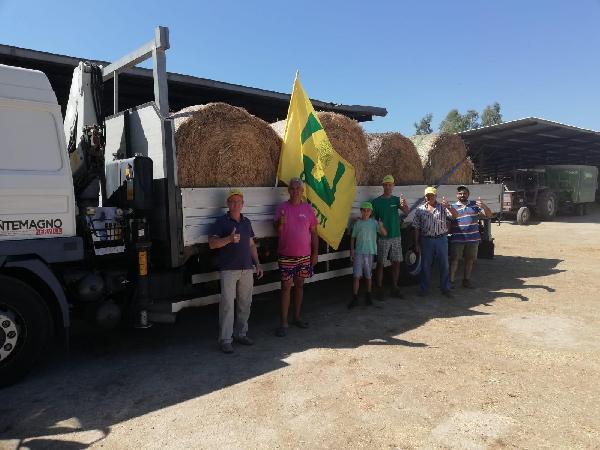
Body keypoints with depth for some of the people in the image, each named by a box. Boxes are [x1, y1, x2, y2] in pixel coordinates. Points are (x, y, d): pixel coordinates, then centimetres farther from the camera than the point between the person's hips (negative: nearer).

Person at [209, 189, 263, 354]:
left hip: (247, 269, 6)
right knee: (227, 304, -6)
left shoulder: (246, 222, 15)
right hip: (229, 270, -5)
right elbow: (212, 243, -10)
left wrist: (257, 264, 14)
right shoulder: (221, 221, -1)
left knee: (245, 303, 10)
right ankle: (225, 340, 0)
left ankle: (240, 333, 22)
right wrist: (229, 239, -25)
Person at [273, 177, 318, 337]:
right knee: (286, 287, 0)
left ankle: (297, 317, 26)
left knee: (299, 285, 13)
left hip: (304, 255, 2)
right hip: (286, 255, -2)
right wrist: (280, 223, -26)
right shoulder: (282, 207, -2)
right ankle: (284, 323, 5)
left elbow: (313, 233, 5)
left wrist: (315, 253, 3)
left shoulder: (308, 208, 3)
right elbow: (277, 230, -4)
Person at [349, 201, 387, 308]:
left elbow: (384, 234, -7)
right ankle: (355, 298, 0)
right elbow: (353, 238, 6)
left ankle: (368, 296, 27)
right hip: (358, 252, 0)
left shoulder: (374, 223, 0)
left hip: (370, 252, 1)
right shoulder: (357, 223, 1)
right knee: (356, 276, -5)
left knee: (368, 276, 12)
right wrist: (352, 250, -1)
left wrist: (381, 226, -26)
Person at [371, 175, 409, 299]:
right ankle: (379, 289, 8)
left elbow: (407, 212, -12)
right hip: (382, 238, -3)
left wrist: (404, 205, -35)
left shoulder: (396, 199, 4)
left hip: (396, 236, 4)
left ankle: (395, 288, 18)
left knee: (396, 263, 7)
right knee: (380, 263, 0)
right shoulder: (376, 201, -5)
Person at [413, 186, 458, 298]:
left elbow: (455, 215, -9)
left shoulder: (443, 207, 4)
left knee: (444, 265, 6)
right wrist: (417, 243, 3)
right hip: (426, 240, 1)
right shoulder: (420, 210, 6)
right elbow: (417, 228, 7)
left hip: (441, 239, 0)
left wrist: (449, 207, -28)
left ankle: (445, 288, 16)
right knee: (425, 265, 7)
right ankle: (424, 288, 19)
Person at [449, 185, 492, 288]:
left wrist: (484, 206, -16)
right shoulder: (453, 207, 4)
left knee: (470, 260, 11)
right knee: (454, 259, -2)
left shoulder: (475, 205, 8)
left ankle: (466, 280, 24)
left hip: (473, 239, 2)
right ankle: (451, 280, 4)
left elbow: (488, 215, 5)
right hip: (457, 239, -2)